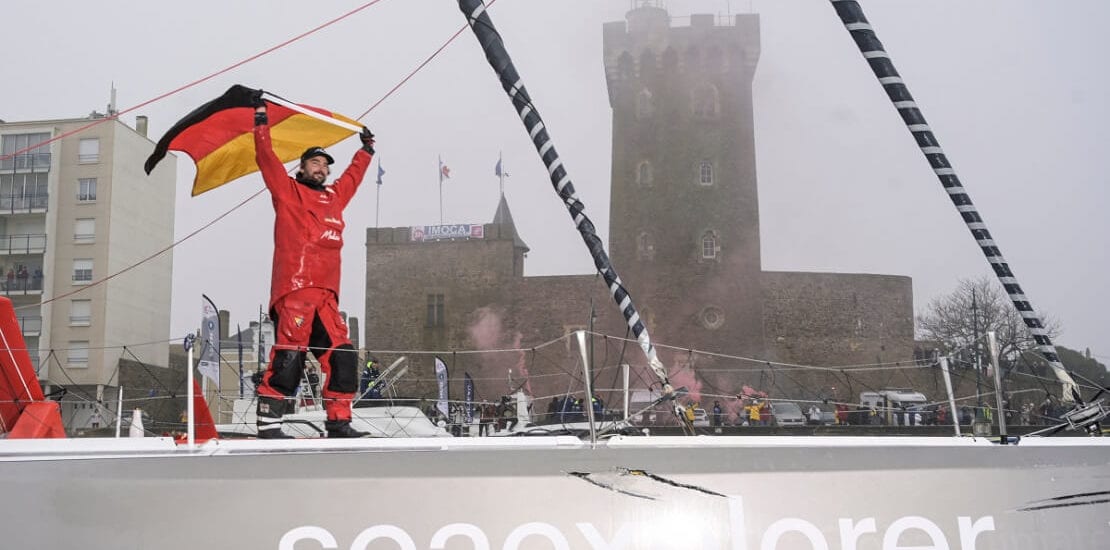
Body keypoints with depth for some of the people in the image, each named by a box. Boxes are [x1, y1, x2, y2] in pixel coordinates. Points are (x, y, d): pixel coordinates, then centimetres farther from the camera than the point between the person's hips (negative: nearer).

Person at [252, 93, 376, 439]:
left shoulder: (334, 197, 26)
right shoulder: (288, 191, 10)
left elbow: (353, 176, 44)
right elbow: (266, 158, 2)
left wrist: (366, 150, 52)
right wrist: (261, 118, 1)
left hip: (326, 295, 7)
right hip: (294, 289, -7)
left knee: (342, 356, 1)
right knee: (289, 356, -13)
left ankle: (338, 422, 6)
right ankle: (268, 424, -11)